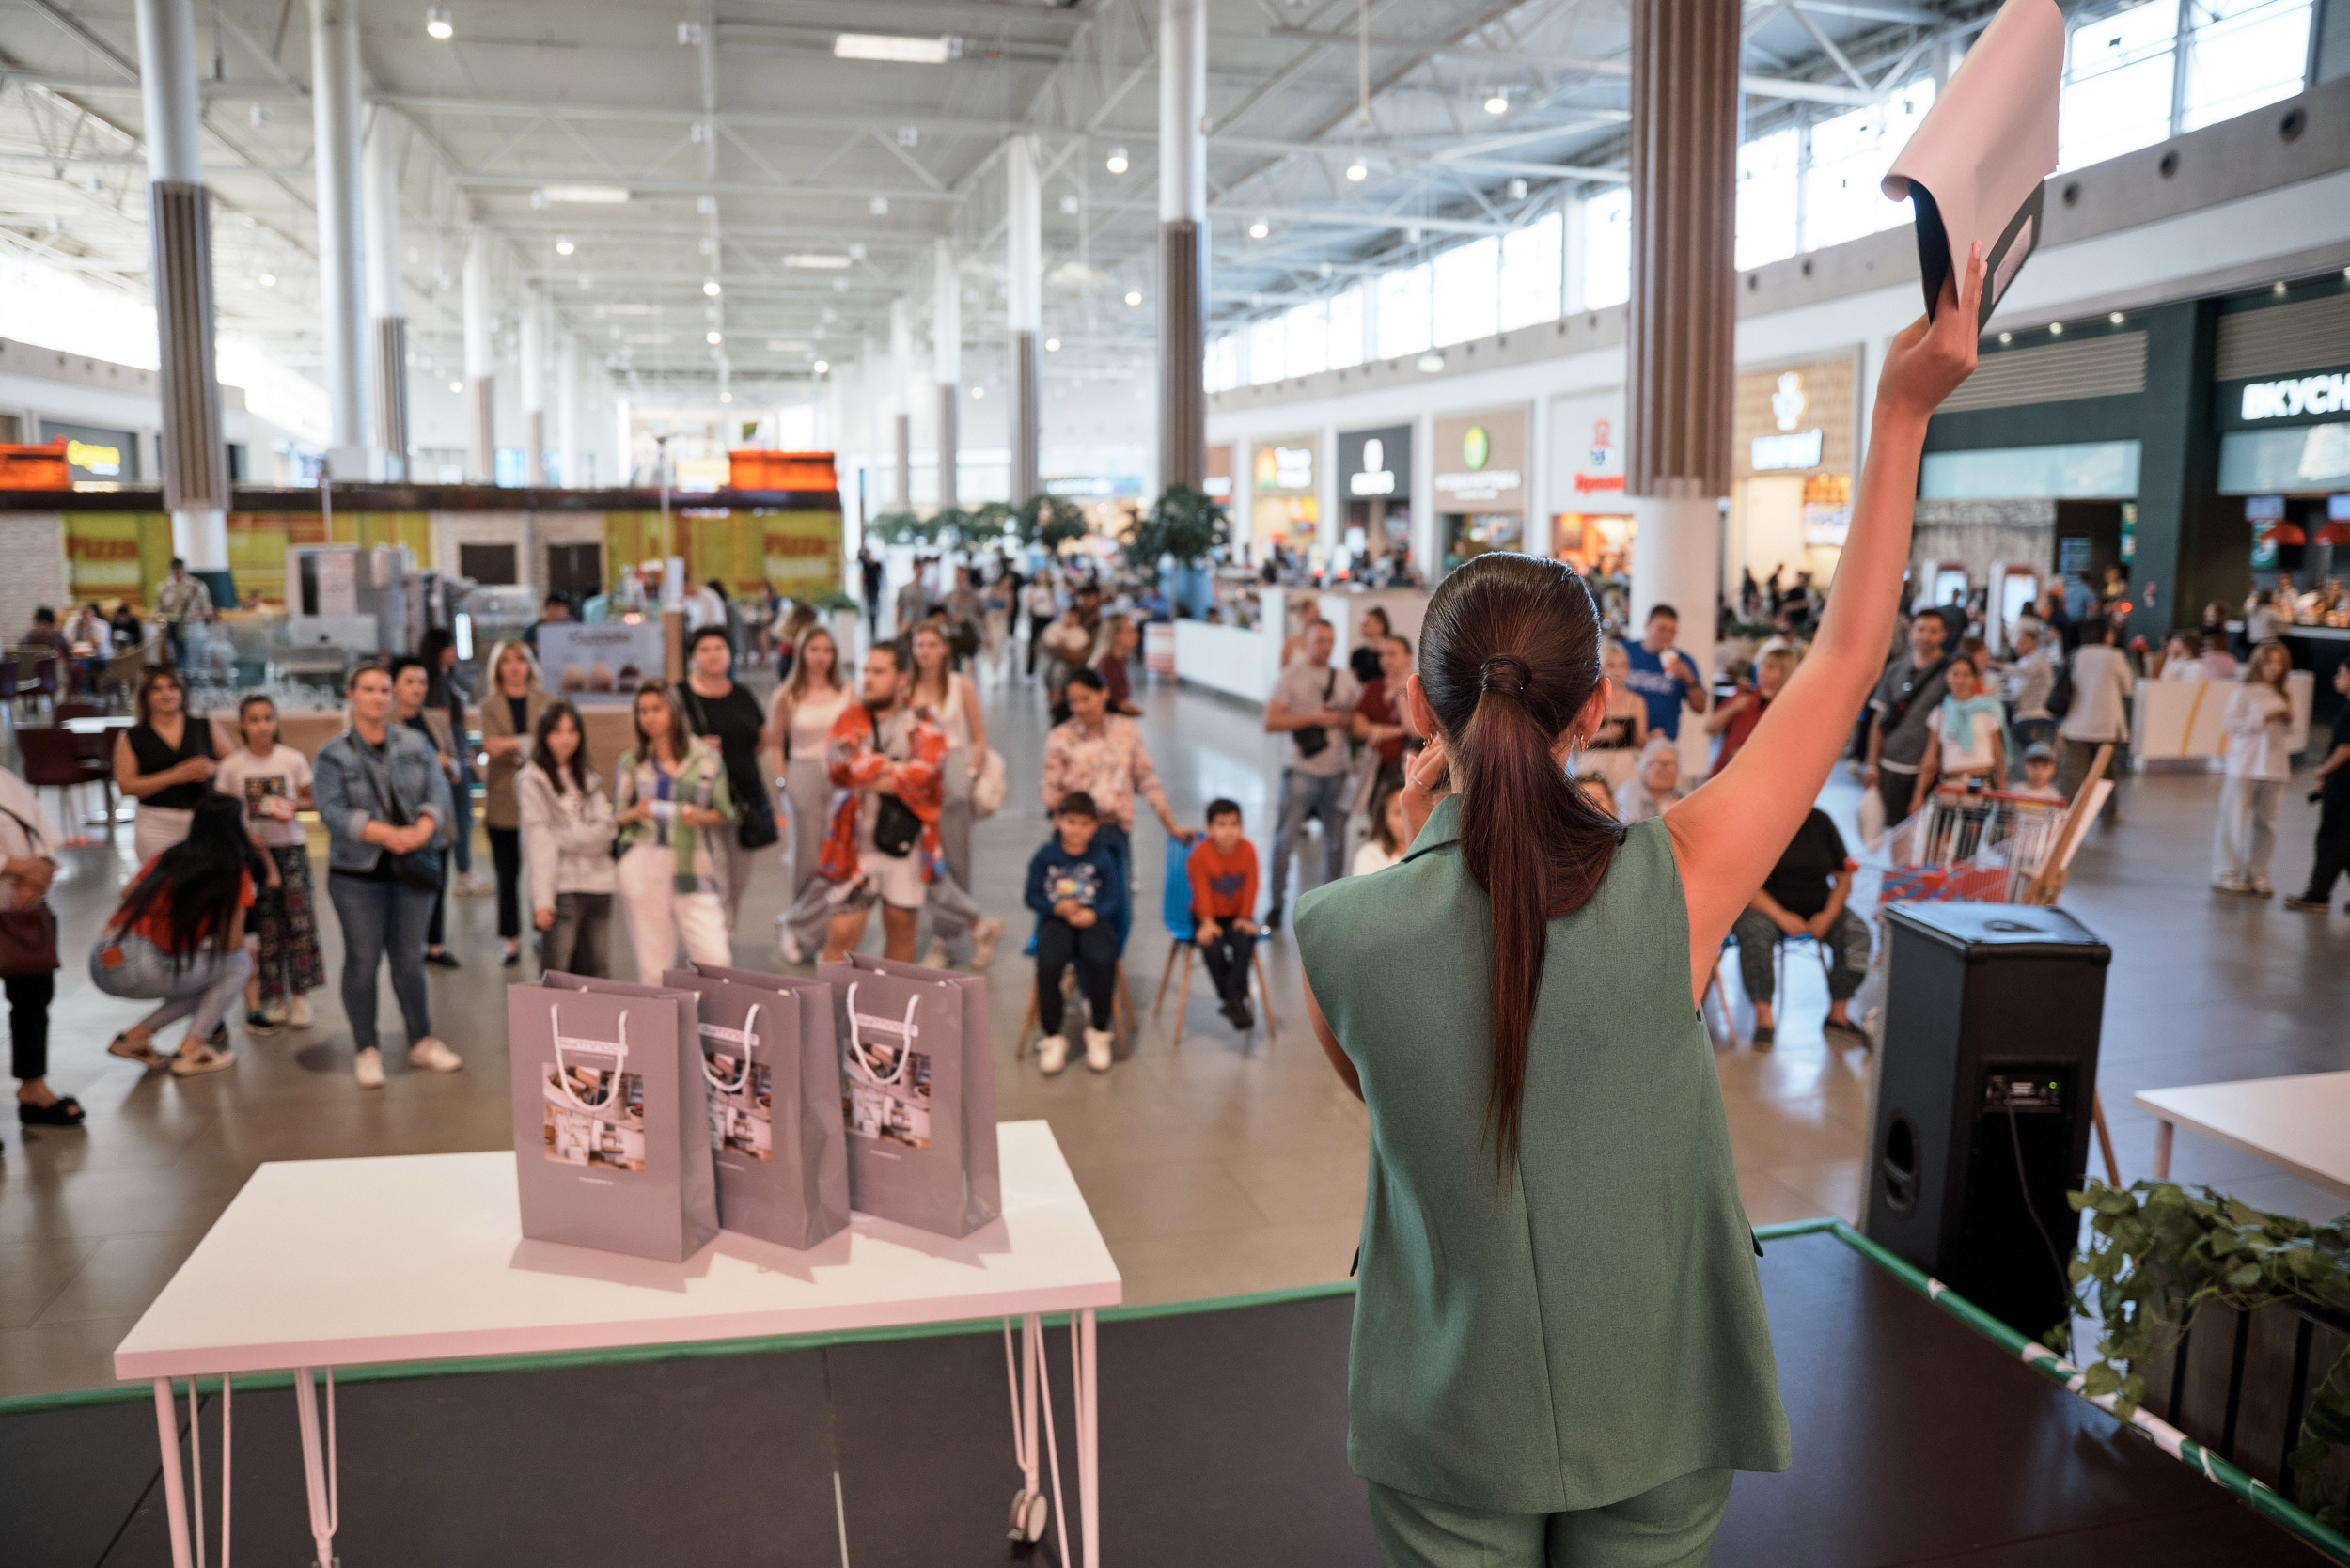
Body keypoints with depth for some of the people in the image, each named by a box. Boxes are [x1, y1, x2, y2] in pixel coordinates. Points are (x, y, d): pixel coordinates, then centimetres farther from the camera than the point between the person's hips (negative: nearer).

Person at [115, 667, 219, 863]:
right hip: (157, 826, -1)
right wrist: (175, 775, -11)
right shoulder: (133, 738, 7)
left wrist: (213, 769, -10)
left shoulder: (204, 727, 10)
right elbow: (125, 786, -2)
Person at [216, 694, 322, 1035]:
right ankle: (276, 997, 13)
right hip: (251, 849, 0)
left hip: (290, 845, 0)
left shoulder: (293, 760, -2)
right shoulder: (232, 765, -3)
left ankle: (300, 996, 4)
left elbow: (310, 799, 8)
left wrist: (294, 805, -13)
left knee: (299, 919, -5)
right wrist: (245, 832, -14)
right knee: (265, 926, 3)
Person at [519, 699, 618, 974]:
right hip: (561, 888, -5)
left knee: (596, 976, 5)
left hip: (597, 885, 5)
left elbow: (603, 830, 6)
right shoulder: (532, 779, 0)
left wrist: (563, 838, -10)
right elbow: (538, 843, -9)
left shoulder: (587, 777, 17)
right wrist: (542, 900, -16)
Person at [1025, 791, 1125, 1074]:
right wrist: (1057, 907, -13)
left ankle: (1098, 1032, -9)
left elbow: (1115, 900, 3)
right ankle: (1053, 1036, -10)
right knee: (1048, 963, -31)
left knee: (1103, 959, -31)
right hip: (1055, 921, 0)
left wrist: (1093, 914, -16)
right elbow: (1032, 897, 6)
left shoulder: (1103, 858, 4)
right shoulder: (1045, 856, 5)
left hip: (1092, 920, 0)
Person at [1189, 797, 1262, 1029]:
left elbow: (1251, 887, -3)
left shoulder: (1248, 849, -4)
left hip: (1237, 916, 2)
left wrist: (1245, 918, -12)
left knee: (1244, 943, -27)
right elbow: (1201, 891, -15)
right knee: (1212, 947, -27)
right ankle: (1231, 998, -9)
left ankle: (1233, 999, -16)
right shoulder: (1200, 853, -12)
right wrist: (1207, 923, -23)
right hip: (1207, 917, -2)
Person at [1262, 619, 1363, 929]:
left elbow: (1356, 719, 18)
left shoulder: (1344, 679, 13)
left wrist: (1343, 720, -5)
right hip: (1301, 771, -4)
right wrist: (1312, 718, -17)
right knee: (1286, 839, -5)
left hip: (1336, 771, 4)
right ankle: (1277, 904, 6)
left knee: (1336, 840, 7)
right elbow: (1270, 722, -10)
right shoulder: (1290, 677, -2)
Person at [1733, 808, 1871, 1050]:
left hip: (1817, 908, 4)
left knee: (1857, 931, -22)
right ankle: (1763, 1019, -31)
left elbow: (1843, 877, 7)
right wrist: (1781, 917, -24)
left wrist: (1828, 915, -10)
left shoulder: (1819, 821, 6)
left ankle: (1838, 1016, -14)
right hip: (1765, 905, -4)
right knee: (1755, 931, -36)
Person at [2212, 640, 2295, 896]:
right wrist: (2263, 718, -14)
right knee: (2235, 820, -3)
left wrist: (2288, 720, 1)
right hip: (2245, 767, -5)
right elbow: (2228, 725, -9)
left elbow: (2285, 733, 22)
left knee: (2265, 823, 5)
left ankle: (2257, 874, 13)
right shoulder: (2244, 691, -3)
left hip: (2274, 767, 5)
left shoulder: (2282, 697, 15)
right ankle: (2228, 874, 6)